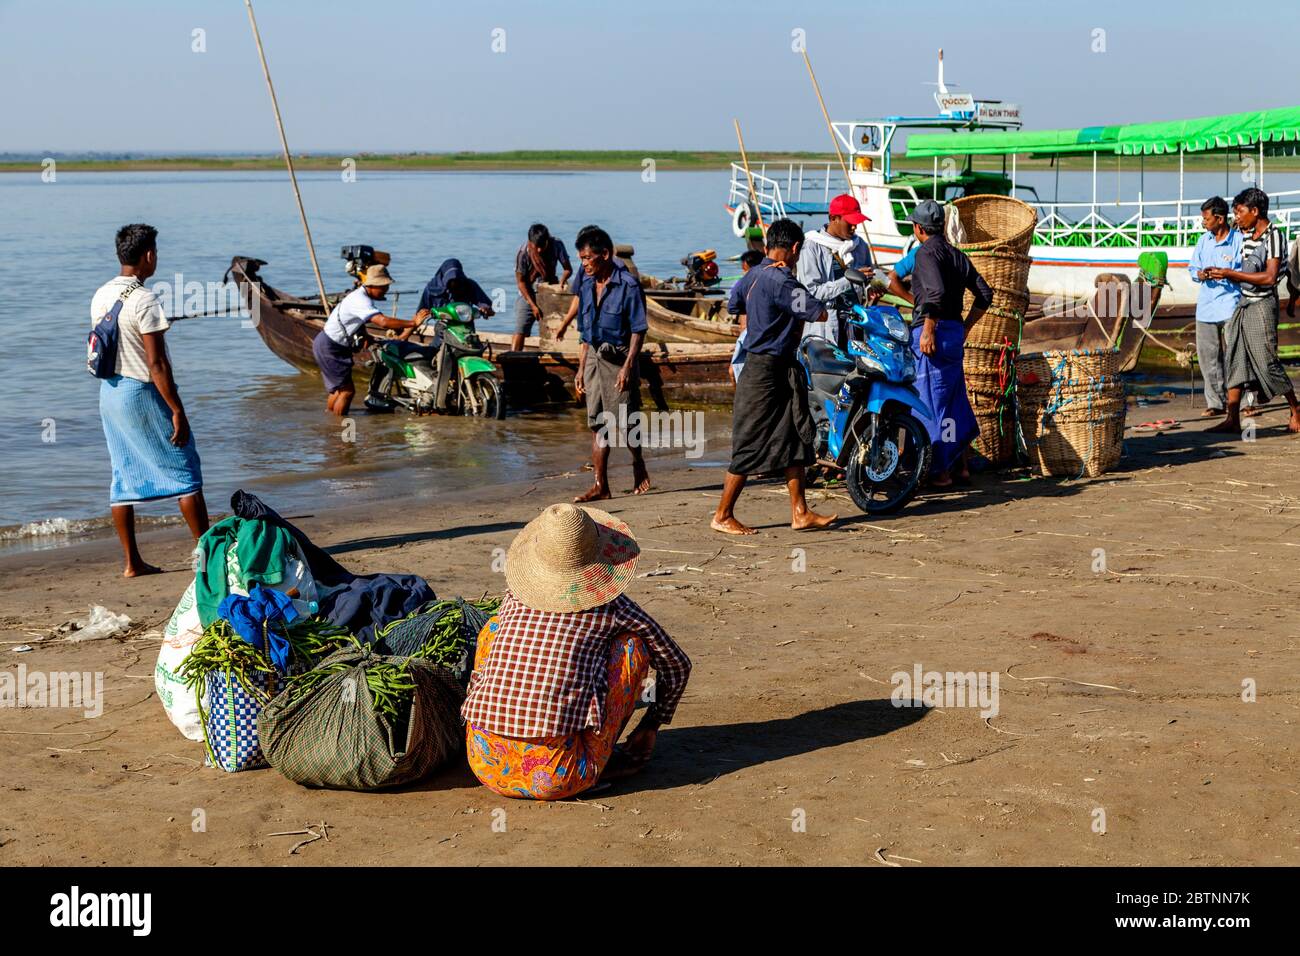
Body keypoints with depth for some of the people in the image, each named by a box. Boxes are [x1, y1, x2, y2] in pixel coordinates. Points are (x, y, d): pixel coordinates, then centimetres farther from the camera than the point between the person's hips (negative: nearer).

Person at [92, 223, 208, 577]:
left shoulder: (100, 297, 6)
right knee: (185, 472, 2)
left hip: (109, 391, 8)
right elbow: (156, 364, -20)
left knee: (124, 478, 10)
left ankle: (132, 562, 13)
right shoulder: (144, 300, -18)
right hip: (143, 393, -8)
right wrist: (178, 411, -16)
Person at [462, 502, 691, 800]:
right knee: (633, 643, 11)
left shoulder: (515, 598, 15)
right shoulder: (613, 607, 8)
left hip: (487, 768, 3)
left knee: (495, 630, 24)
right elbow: (677, 665, 24)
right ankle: (601, 758, 12)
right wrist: (649, 728, 40)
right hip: (560, 778, -3)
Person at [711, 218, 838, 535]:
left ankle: (800, 512, 13)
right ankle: (722, 516, 4)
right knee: (750, 445, -3)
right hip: (768, 369, -10)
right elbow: (819, 313, -20)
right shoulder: (780, 280, -19)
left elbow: (744, 321, 21)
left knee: (795, 439, 10)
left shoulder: (755, 276, 10)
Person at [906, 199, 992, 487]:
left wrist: (928, 330, -21)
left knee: (932, 401, -4)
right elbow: (985, 294, 16)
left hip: (933, 331, -9)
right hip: (955, 331, 9)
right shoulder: (957, 255, 16)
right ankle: (960, 465, 21)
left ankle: (940, 471, -3)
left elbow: (936, 292, -24)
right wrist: (965, 326, 21)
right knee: (955, 399, 15)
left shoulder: (927, 251, -9)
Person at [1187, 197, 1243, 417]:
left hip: (1231, 305, -6)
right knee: (1207, 355, 5)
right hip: (1206, 306, 6)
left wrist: (1227, 274, -21)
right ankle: (1216, 402, 13)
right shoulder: (1204, 240, 14)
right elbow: (1192, 268, 18)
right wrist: (1201, 274, -3)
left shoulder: (1239, 239, -5)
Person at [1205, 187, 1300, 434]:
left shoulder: (1273, 237, -13)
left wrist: (1230, 273, -20)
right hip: (1243, 303, 8)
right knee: (1233, 358, 3)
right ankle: (1233, 419, 4)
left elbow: (1269, 277, -20)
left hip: (1262, 304, -8)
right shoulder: (1246, 236, 12)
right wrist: (1217, 273, 3)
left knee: (1267, 361, -5)